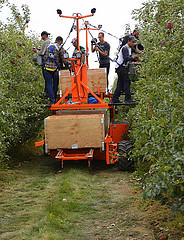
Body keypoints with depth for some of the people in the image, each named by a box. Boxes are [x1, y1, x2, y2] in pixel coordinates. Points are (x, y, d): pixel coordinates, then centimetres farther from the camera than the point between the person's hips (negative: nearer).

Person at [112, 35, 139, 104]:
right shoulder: (125, 48, -15)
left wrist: (135, 59, 4)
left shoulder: (129, 48, 18)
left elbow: (128, 58, 21)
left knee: (120, 84, 10)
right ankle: (128, 99, -9)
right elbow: (126, 58, -26)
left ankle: (115, 99, 12)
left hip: (124, 68, 10)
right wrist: (133, 57, -14)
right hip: (121, 68, -10)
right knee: (127, 82, -10)